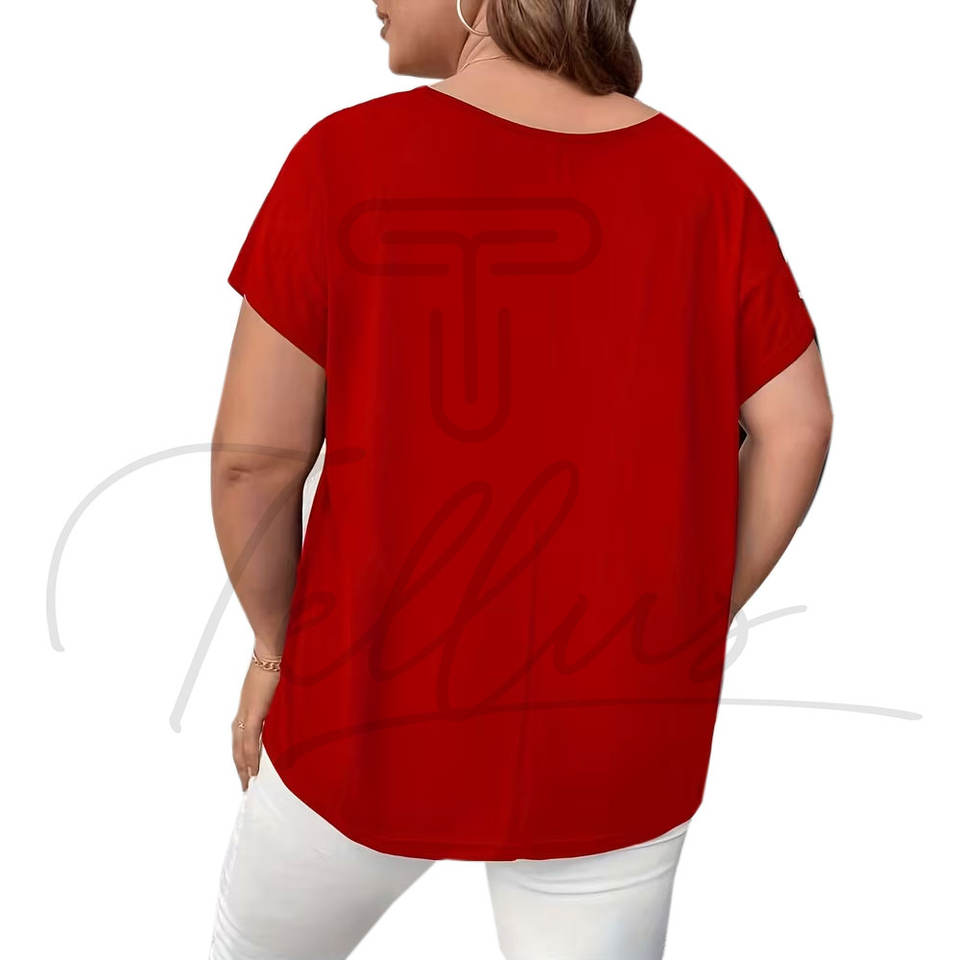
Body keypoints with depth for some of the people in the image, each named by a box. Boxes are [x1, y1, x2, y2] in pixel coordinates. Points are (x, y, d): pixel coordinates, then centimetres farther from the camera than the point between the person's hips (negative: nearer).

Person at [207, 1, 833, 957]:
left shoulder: (344, 157, -15)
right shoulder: (700, 182, -4)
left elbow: (252, 454, -14)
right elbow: (796, 428, -5)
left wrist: (276, 647, 3)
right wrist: (695, 629, 6)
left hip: (387, 704, -2)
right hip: (614, 728, 3)